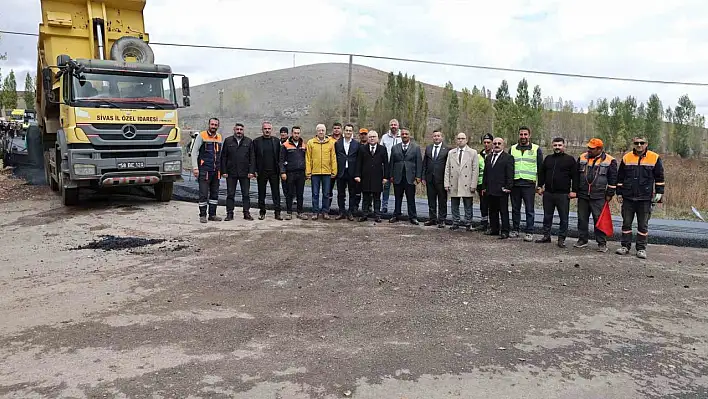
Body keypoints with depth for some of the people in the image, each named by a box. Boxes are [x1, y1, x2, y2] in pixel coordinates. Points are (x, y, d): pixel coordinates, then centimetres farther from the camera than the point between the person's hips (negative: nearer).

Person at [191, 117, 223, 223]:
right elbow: (194, 152, -5)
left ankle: (212, 214, 17)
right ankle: (202, 215, 4)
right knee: (203, 194, -4)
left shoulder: (219, 137, 12)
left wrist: (220, 168, 14)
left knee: (215, 193, 9)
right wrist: (195, 167, -13)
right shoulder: (202, 136, -3)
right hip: (204, 170, -5)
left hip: (216, 171, 6)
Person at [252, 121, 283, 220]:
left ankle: (277, 213, 5)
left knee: (276, 193, 1)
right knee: (261, 193, 7)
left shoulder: (276, 141, 7)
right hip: (261, 172, 0)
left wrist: (280, 170, -2)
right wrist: (255, 171, -5)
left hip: (274, 171, 0)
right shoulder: (256, 141, 4)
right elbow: (253, 157, 2)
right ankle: (262, 212, 17)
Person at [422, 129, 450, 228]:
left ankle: (441, 220, 9)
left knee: (442, 200, 2)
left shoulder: (447, 149, -2)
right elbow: (424, 164, 11)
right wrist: (423, 177, 4)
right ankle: (432, 219, 20)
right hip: (430, 179, 4)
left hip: (441, 179, -4)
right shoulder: (428, 148, 11)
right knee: (431, 200, 10)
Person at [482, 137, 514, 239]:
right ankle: (494, 229, 22)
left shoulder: (508, 158, -3)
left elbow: (510, 174, -8)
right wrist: (484, 187, 15)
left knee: (503, 211, 0)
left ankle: (505, 231, 5)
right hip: (490, 190, 6)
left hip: (501, 190, -6)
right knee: (492, 211, 12)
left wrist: (508, 187, -14)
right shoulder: (488, 157, 17)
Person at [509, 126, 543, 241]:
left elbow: (540, 168, 4)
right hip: (515, 184, 3)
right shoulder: (512, 149, 12)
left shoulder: (536, 149, 3)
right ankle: (515, 230, 19)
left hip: (529, 184, -3)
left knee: (529, 210, 0)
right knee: (515, 209, 9)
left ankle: (529, 232, 5)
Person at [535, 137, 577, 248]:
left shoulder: (570, 159, 0)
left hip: (563, 194, -4)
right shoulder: (548, 158, 13)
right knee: (547, 216, 11)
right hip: (548, 193, 4)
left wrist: (573, 190, -8)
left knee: (563, 218, 2)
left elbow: (575, 176, -3)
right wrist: (540, 186, 11)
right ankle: (546, 236, 22)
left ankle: (561, 239, 10)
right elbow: (541, 173, 19)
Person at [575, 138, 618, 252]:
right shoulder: (582, 158, 8)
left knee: (599, 219, -2)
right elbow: (576, 175, 14)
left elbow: (613, 179, 0)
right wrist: (575, 190, 12)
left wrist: (609, 194, -2)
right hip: (582, 195, 4)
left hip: (598, 197, -4)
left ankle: (602, 243, 6)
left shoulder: (609, 161, -2)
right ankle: (582, 240, 21)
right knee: (582, 218, 9)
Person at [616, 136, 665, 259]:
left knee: (643, 225, 5)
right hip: (628, 197, 2)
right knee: (626, 223, 8)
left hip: (645, 198, -2)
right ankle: (625, 246, 17)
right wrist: (619, 193, 7)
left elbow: (659, 177, 5)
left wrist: (659, 192, 0)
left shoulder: (655, 158, 1)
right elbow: (620, 178, 10)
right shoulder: (626, 158, 5)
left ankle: (641, 248, 13)